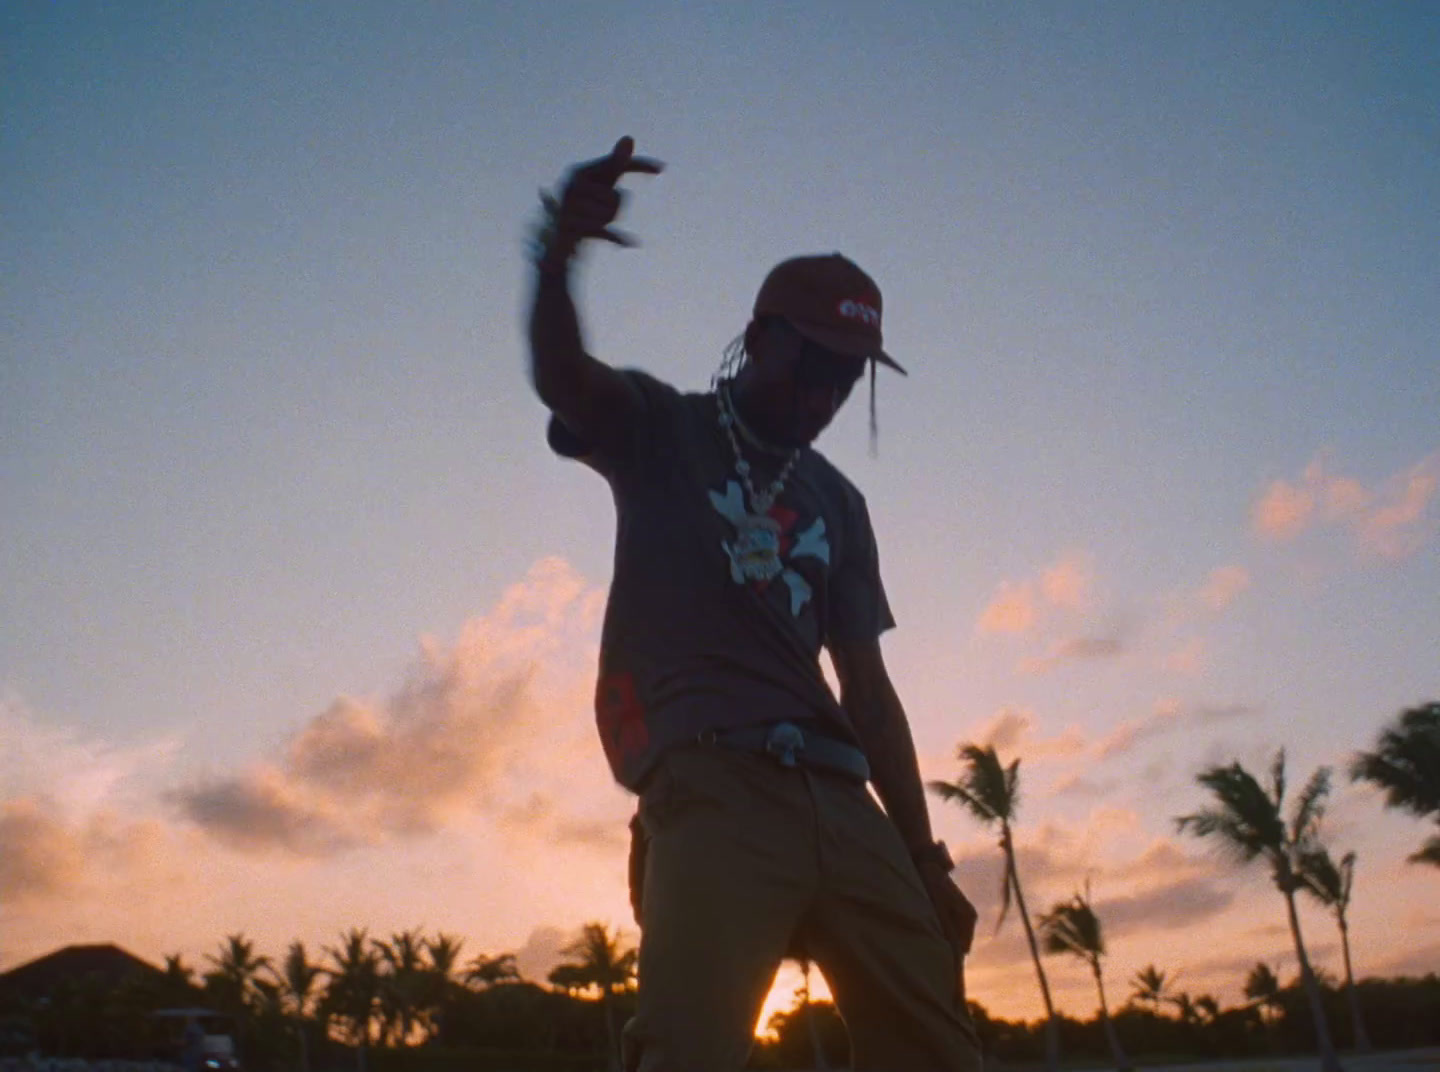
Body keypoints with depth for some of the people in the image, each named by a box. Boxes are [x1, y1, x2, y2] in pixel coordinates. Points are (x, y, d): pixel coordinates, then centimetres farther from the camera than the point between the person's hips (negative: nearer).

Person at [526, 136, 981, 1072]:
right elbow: (561, 379, -14)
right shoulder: (661, 431, 10)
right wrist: (559, 257, -36)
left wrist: (926, 860, 14)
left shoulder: (838, 503, 22)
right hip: (711, 783, -5)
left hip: (838, 796, 5)